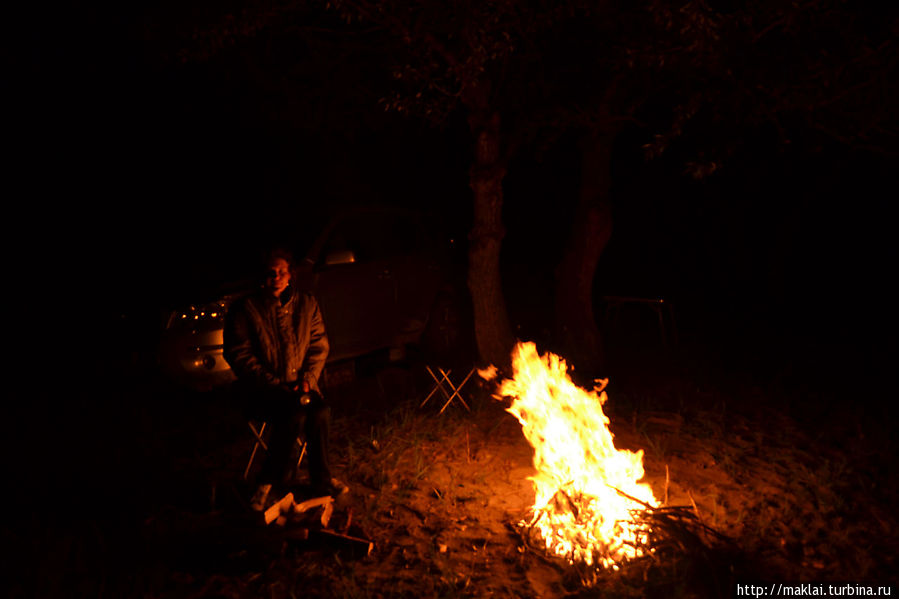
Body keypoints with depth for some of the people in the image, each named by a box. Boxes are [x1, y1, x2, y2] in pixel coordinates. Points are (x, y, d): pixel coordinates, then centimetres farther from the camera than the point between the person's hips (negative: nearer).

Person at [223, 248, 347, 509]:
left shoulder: (306, 304, 7)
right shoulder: (245, 309, -5)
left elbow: (319, 345, 10)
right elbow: (239, 355, -7)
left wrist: (308, 378, -6)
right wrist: (274, 385, -15)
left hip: (299, 384, 4)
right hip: (262, 389, -3)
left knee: (321, 412, -26)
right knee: (295, 414, -31)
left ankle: (321, 480, -7)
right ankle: (273, 478, -9)